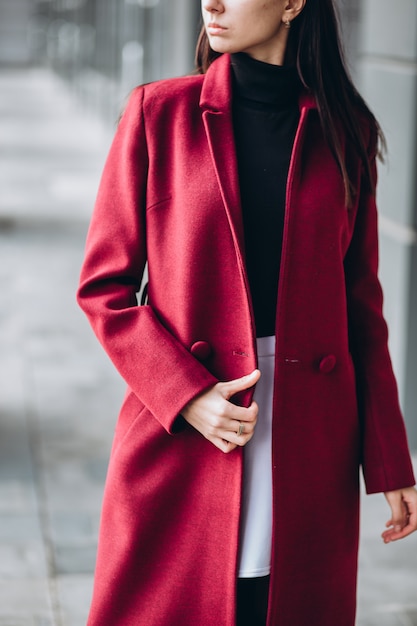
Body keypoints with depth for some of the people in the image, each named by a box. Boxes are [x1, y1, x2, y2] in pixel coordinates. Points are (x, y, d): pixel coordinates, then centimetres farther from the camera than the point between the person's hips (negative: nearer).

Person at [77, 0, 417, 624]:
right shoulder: (158, 112, 1)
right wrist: (186, 395, -12)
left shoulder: (343, 131, 5)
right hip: (180, 445, -1)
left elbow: (361, 304, 9)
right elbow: (104, 287, 1)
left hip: (308, 451, 1)